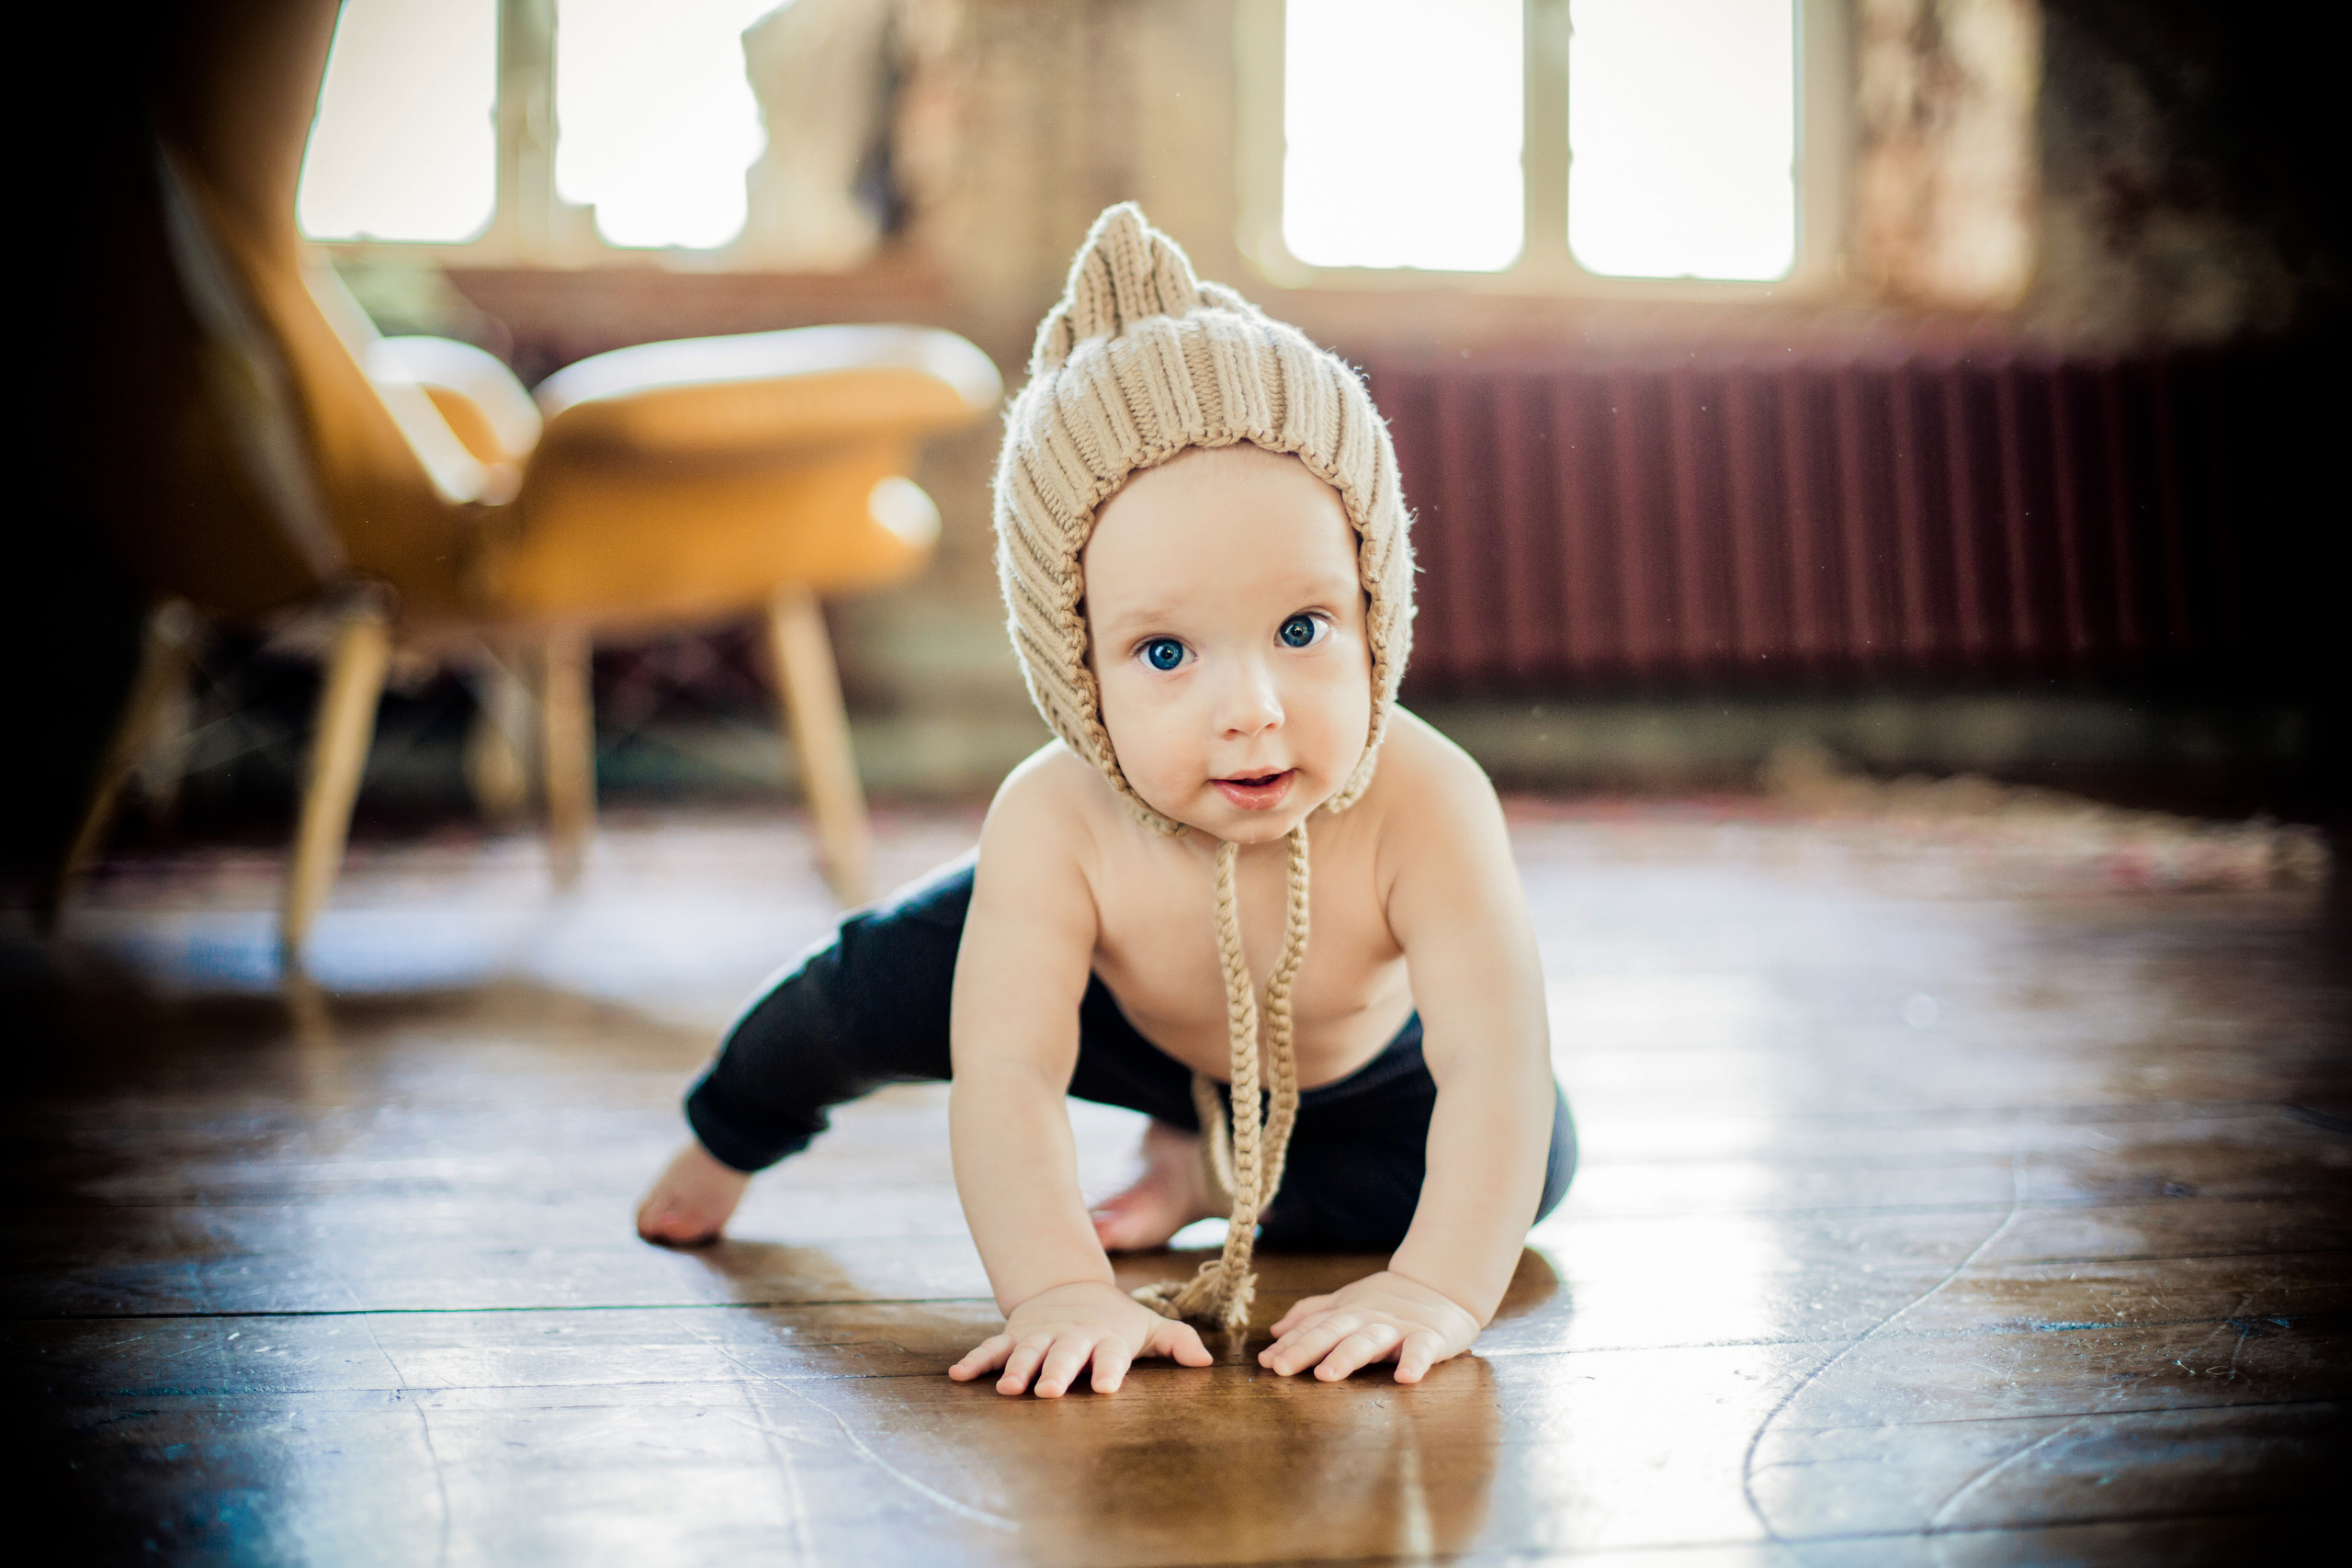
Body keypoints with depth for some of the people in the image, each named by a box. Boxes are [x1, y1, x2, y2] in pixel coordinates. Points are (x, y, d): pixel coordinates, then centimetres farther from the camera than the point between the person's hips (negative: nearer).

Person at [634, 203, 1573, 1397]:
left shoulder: (1424, 804, -45)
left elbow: (1496, 1064, -49)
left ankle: (1213, 1167, 12)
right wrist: (1056, 1287, -60)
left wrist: (1440, 1288, -62)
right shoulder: (1055, 822, -42)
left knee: (1533, 1165, -11)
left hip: (1352, 1053, 1)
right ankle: (730, 1134, 32)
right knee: (866, 996, -7)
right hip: (1113, 996, 0)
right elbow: (1005, 1075, -46)